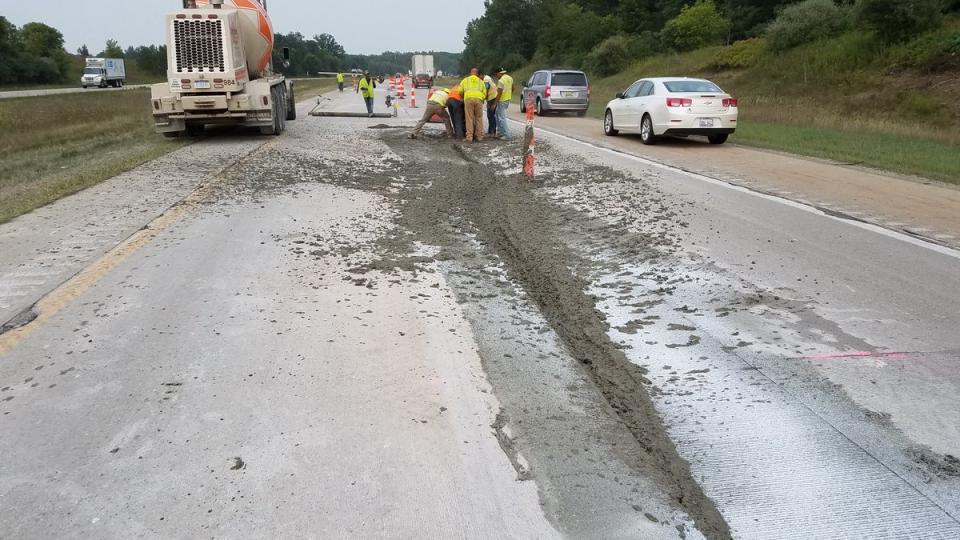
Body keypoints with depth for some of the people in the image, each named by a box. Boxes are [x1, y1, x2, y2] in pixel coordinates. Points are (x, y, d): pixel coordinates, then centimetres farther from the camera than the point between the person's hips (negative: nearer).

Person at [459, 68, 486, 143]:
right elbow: (484, 93, 20)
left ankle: (469, 137, -3)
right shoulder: (481, 81, 26)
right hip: (478, 99, 1)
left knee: (469, 118, 0)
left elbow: (460, 91, 19)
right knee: (479, 118, 9)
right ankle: (479, 136, 9)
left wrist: (464, 97, 36)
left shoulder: (465, 80, 24)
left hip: (468, 99, -1)